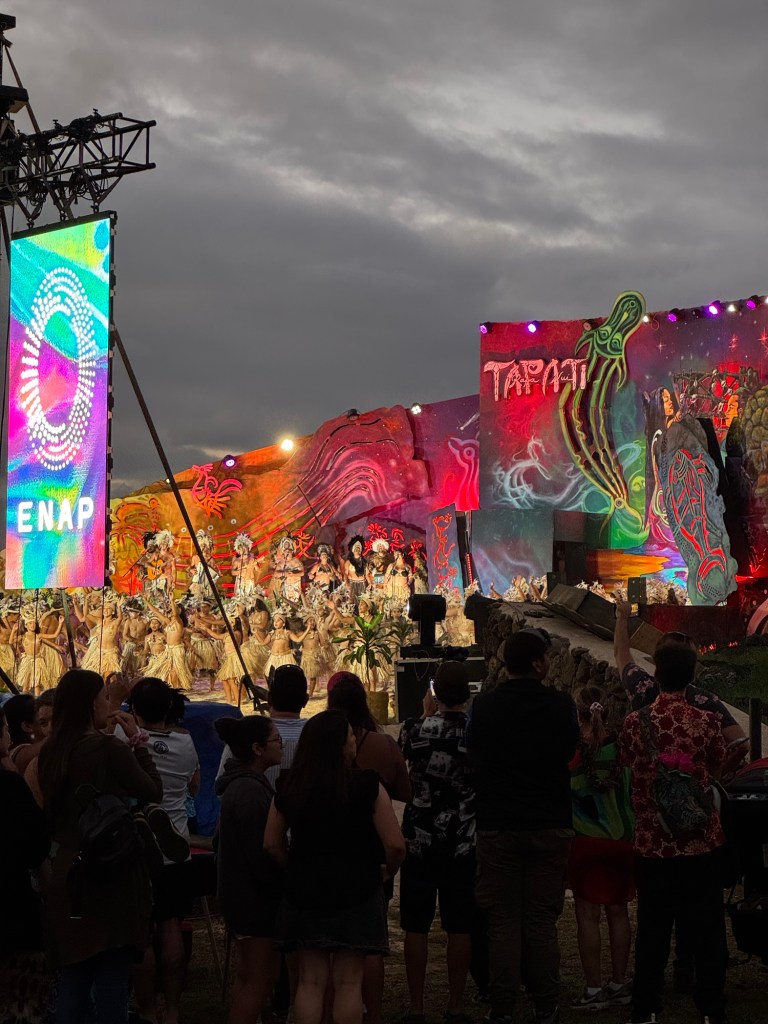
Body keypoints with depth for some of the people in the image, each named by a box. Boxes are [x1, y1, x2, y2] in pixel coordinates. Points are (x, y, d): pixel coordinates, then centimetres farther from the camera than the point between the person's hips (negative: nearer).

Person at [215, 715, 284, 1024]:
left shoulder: (238, 784, 11)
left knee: (249, 975, 19)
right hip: (255, 895, -10)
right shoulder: (251, 790, -22)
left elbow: (221, 841, 19)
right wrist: (278, 890, -13)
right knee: (261, 978, -4)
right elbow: (260, 851, -24)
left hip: (238, 892, 10)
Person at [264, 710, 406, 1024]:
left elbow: (271, 843, 4)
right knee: (348, 983, 4)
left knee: (310, 981, 10)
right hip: (356, 892, -3)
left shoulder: (289, 788, -1)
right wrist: (388, 872, 5)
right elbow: (395, 844, -15)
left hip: (304, 892, 3)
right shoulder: (366, 786, -14)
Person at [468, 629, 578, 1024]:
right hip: (550, 825, 0)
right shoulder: (561, 705, -7)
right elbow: (570, 753, 8)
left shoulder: (483, 705, -8)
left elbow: (474, 760, 3)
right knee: (542, 921, 8)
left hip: (497, 826, 0)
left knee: (503, 921, 6)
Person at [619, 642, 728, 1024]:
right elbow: (717, 765, 6)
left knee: (652, 929, 10)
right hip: (703, 844, -1)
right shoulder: (707, 721, -10)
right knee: (707, 930, 9)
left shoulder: (634, 723, -8)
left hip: (653, 845, 1)